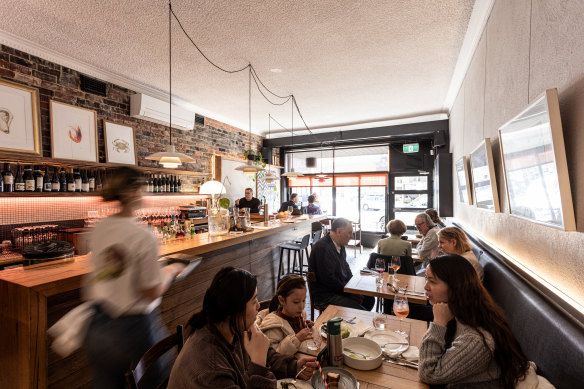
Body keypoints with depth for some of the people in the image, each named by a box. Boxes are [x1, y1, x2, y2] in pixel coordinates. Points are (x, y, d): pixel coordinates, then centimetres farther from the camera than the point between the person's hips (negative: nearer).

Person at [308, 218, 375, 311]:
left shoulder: (340, 245, 5)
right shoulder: (323, 248, -24)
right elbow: (328, 280, -23)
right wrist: (349, 293, -14)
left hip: (341, 288, 9)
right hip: (324, 295, -9)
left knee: (369, 299, 8)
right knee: (358, 310, -21)